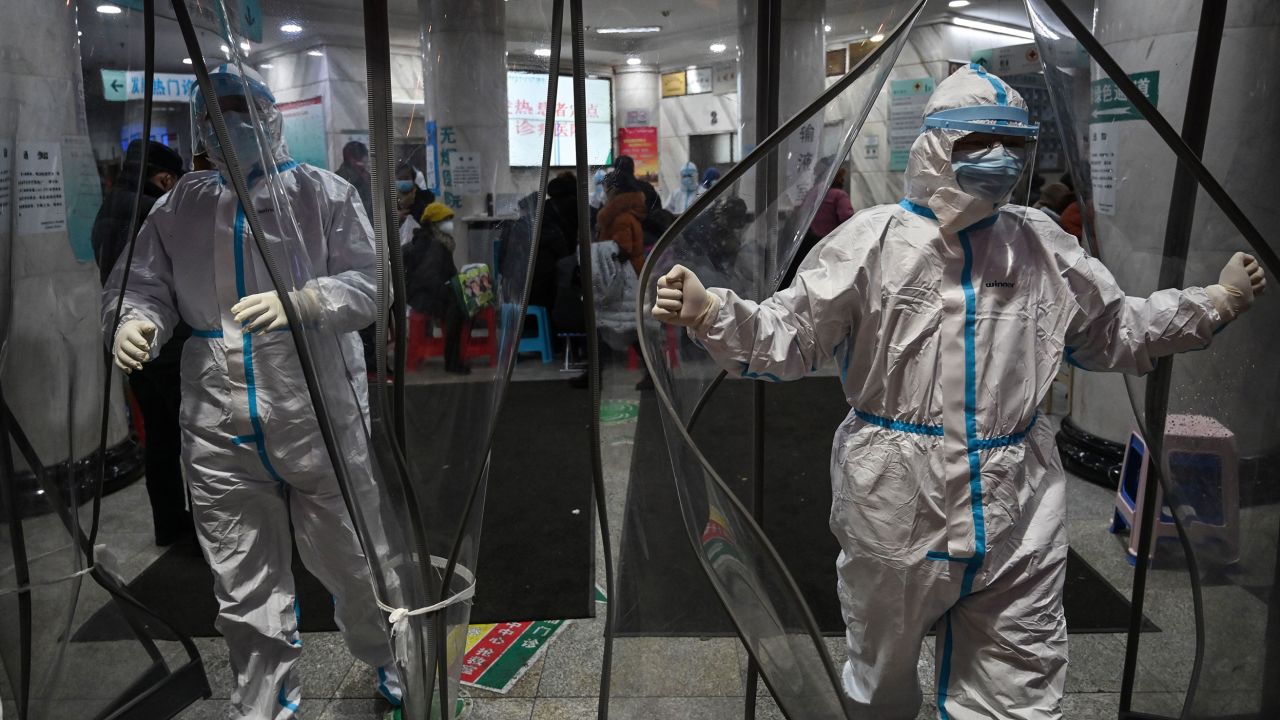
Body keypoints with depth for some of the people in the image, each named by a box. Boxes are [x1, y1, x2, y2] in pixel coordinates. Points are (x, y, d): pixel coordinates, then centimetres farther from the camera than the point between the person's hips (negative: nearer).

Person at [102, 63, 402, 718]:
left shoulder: (323, 193, 2)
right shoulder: (177, 208, 11)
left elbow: (368, 283, -6)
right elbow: (142, 284, 10)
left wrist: (298, 301, -25)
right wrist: (131, 321, -13)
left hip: (323, 425, -2)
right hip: (220, 436, 3)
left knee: (351, 563, 13)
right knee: (245, 591, 12)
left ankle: (390, 660, 41)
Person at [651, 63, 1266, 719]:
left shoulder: (1043, 245, 6)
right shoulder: (875, 240, -6)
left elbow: (1113, 333, 20)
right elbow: (787, 338, -7)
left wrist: (1217, 302, 14)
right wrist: (709, 314, -23)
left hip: (1019, 515, 3)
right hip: (897, 509, -2)